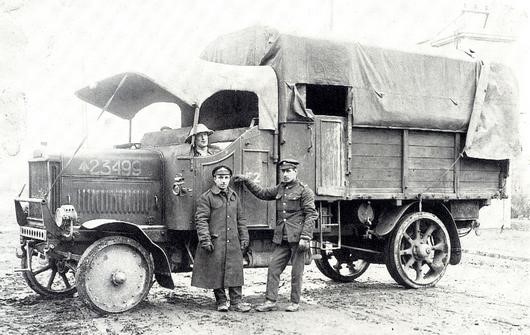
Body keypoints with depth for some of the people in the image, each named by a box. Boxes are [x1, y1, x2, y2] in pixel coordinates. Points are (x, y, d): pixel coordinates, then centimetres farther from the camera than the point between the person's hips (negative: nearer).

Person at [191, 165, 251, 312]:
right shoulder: (206, 197, -3)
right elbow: (201, 220, -8)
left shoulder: (234, 196, 14)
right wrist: (205, 240, -15)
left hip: (233, 242, 4)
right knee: (217, 272, 2)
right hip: (215, 243, -4)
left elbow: (241, 219, 18)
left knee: (235, 271, 2)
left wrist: (244, 238, 13)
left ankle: (236, 301, 9)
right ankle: (221, 301, 15)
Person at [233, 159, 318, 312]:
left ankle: (295, 302, 13)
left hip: (297, 238, -6)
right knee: (273, 267, 1)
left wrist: (305, 237, -16)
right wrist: (246, 181, 17)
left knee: (296, 271, 3)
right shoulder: (279, 189, 15)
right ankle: (270, 301, 6)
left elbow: (311, 215, -8)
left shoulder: (304, 190, -4)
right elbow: (261, 193, 27)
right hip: (281, 238, 6)